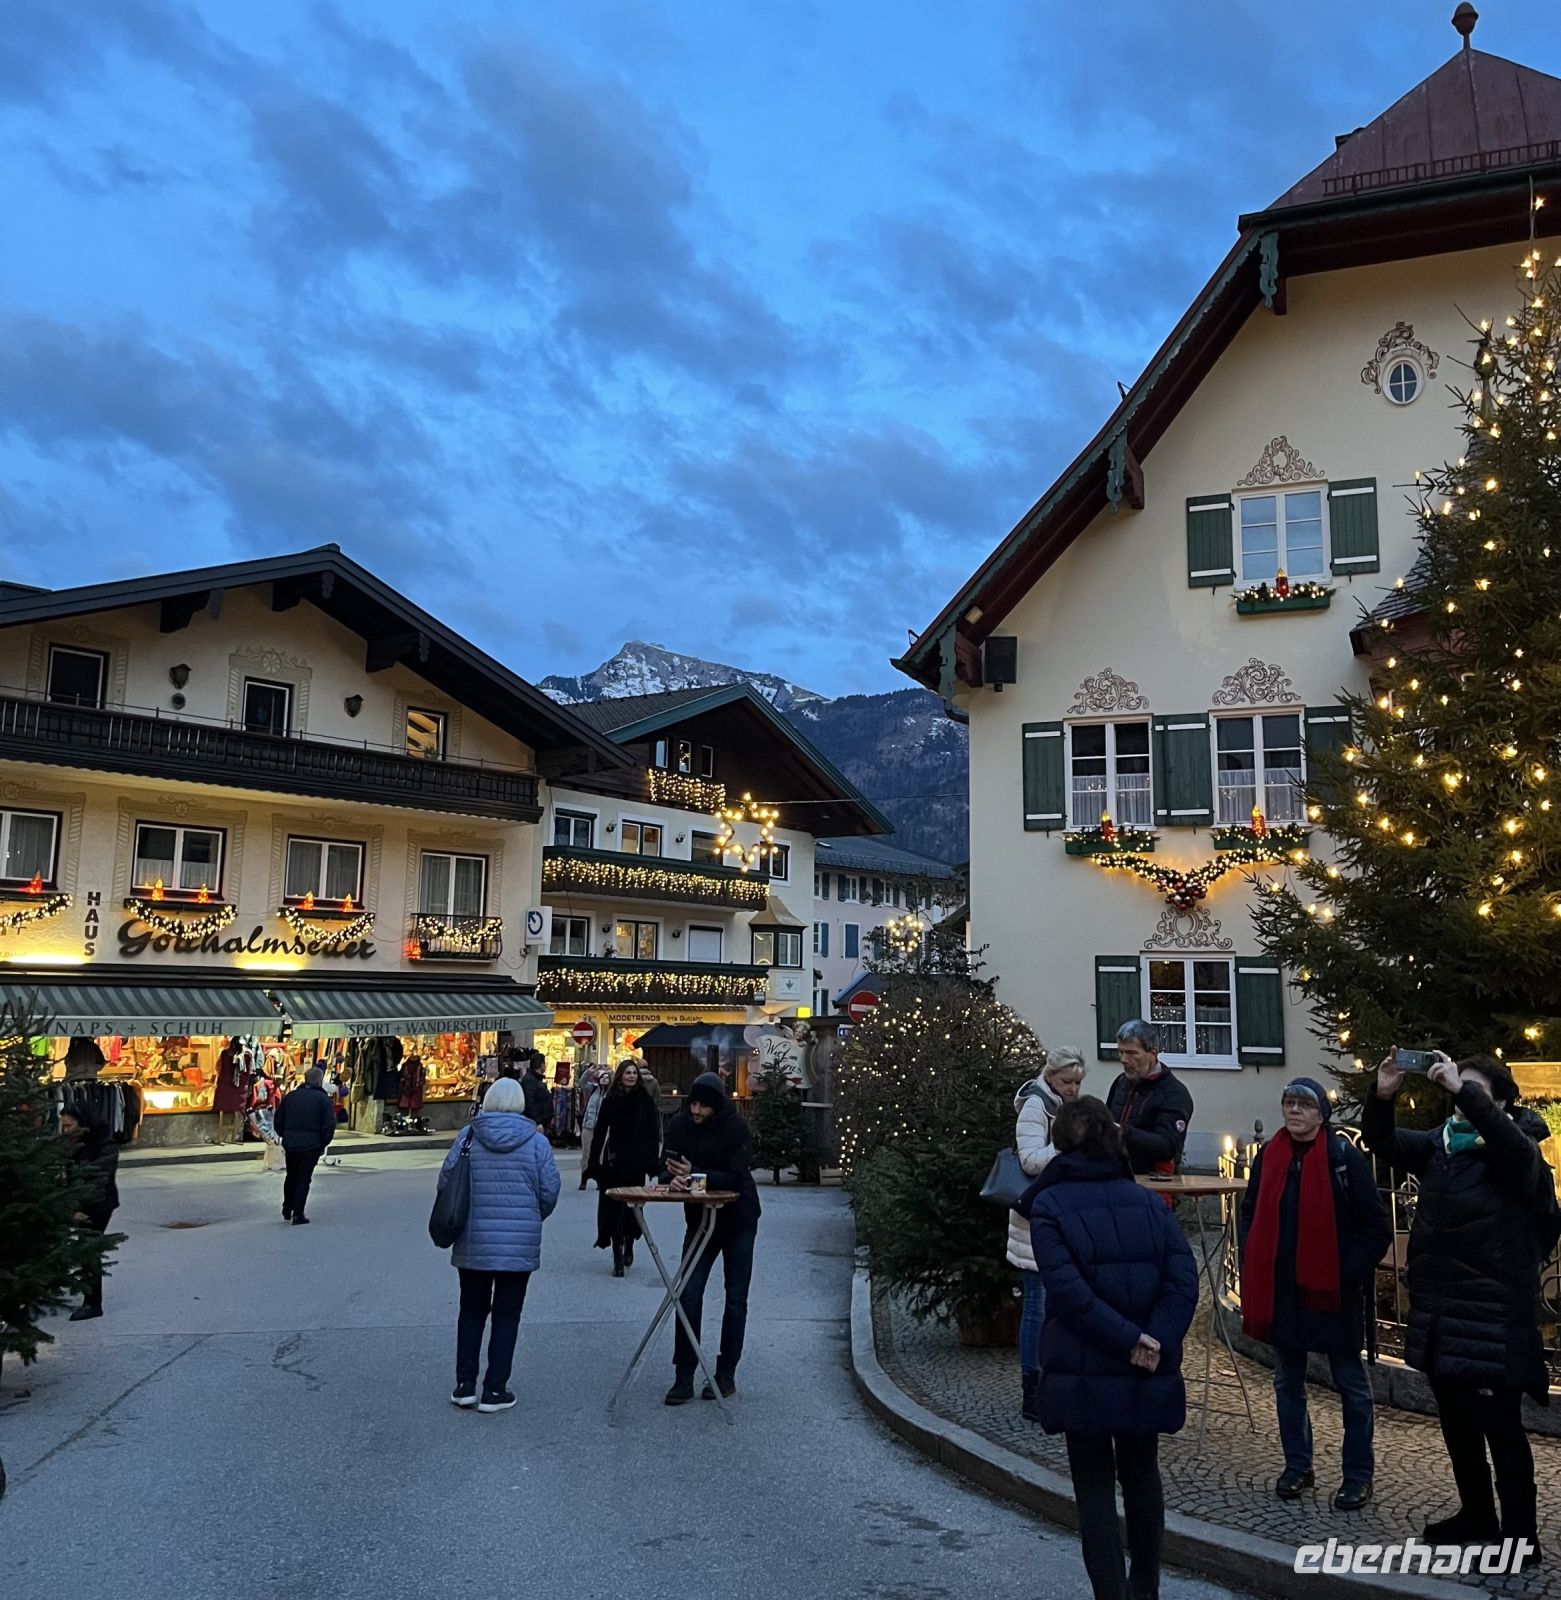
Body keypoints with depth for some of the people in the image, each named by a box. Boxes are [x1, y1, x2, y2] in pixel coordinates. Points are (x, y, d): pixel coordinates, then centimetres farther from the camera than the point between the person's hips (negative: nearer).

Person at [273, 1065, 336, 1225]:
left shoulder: (290, 1096, 8)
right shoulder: (324, 1099, -6)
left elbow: (278, 1121, 10)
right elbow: (330, 1125, -11)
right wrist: (323, 1143, 2)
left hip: (290, 1144, 4)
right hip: (311, 1145, -4)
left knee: (291, 1176, 20)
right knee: (304, 1179, 3)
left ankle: (287, 1211, 30)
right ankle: (298, 1214, 1)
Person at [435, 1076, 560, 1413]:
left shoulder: (468, 1137, -3)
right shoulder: (537, 1142, -6)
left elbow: (445, 1183, -1)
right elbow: (550, 1192, -4)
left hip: (471, 1243, 2)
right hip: (519, 1244, -2)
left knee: (471, 1312, 16)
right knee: (506, 1316, 8)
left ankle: (465, 1385, 18)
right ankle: (495, 1390, 11)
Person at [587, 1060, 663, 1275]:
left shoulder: (646, 1101, 2)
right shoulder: (610, 1101, 5)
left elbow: (654, 1135, 1)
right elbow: (599, 1133, 6)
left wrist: (653, 1161, -5)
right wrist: (593, 1161, 1)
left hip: (636, 1163, -1)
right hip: (614, 1161, 1)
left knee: (632, 1208, 2)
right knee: (613, 1208, 0)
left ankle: (628, 1246, 27)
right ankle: (618, 1258, 5)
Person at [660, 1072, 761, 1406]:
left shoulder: (735, 1127, -20)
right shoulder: (680, 1124, -8)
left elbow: (735, 1176, -26)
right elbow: (666, 1167, -7)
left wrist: (694, 1175, -36)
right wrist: (674, 1177, -30)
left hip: (738, 1219, -3)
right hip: (699, 1219, 3)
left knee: (735, 1299, 7)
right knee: (688, 1295, -5)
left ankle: (726, 1374, 18)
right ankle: (683, 1377, 1)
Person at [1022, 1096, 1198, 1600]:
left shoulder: (1049, 1205, -7)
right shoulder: (1147, 1201, 5)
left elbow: (1068, 1289, -19)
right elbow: (1183, 1279, -5)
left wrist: (1127, 1339, -16)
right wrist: (1156, 1341, -12)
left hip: (1084, 1371, -4)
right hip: (1149, 1372, 5)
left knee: (1095, 1488, 7)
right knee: (1141, 1476, 23)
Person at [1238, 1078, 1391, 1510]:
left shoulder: (1345, 1158, -11)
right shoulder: (1268, 1157, 3)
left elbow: (1376, 1227, -9)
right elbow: (1251, 1215, 13)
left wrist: (1350, 1273, -15)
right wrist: (1254, 1269, 4)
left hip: (1332, 1292, -5)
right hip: (1279, 1292, 5)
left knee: (1351, 1385, 10)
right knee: (1287, 1382, 15)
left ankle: (1358, 1475, 21)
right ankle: (1297, 1466, 29)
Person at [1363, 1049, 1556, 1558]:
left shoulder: (1515, 1149, -10)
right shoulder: (1439, 1143, 7)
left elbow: (1514, 1147, -32)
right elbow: (1383, 1142, 4)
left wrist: (1463, 1089, -38)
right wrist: (1382, 1096, -15)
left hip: (1494, 1315, -6)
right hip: (1439, 1308, 6)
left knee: (1501, 1428, 3)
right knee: (1456, 1422, 17)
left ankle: (1519, 1534, 16)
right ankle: (1476, 1516, 33)